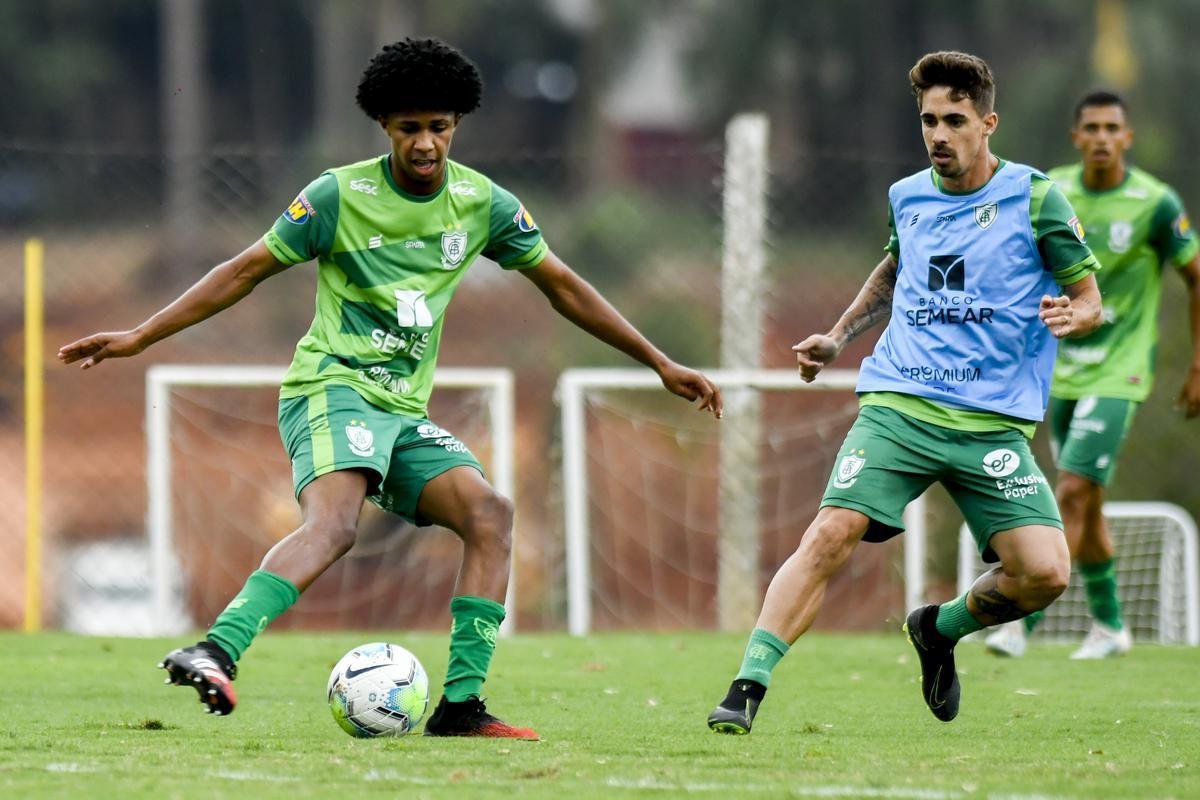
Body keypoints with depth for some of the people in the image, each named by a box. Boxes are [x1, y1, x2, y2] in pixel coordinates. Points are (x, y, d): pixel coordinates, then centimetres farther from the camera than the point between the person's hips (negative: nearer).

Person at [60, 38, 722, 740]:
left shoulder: (485, 204, 6)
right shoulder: (340, 196, -7)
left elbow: (562, 286, 16)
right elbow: (247, 271, 0)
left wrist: (662, 365, 17)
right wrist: (137, 338, -3)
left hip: (406, 412, 6)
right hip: (333, 387, -6)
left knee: (491, 515, -14)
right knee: (334, 524, -33)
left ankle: (460, 706, -16)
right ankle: (216, 654, -49)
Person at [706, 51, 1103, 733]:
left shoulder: (1035, 198, 0)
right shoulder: (907, 197, 13)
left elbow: (1089, 300, 6)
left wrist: (1071, 316, -17)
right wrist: (839, 338, 26)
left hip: (996, 420, -2)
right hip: (899, 405, 2)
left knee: (1045, 573, -15)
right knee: (831, 534, -20)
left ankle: (940, 629, 15)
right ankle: (748, 688, -18)